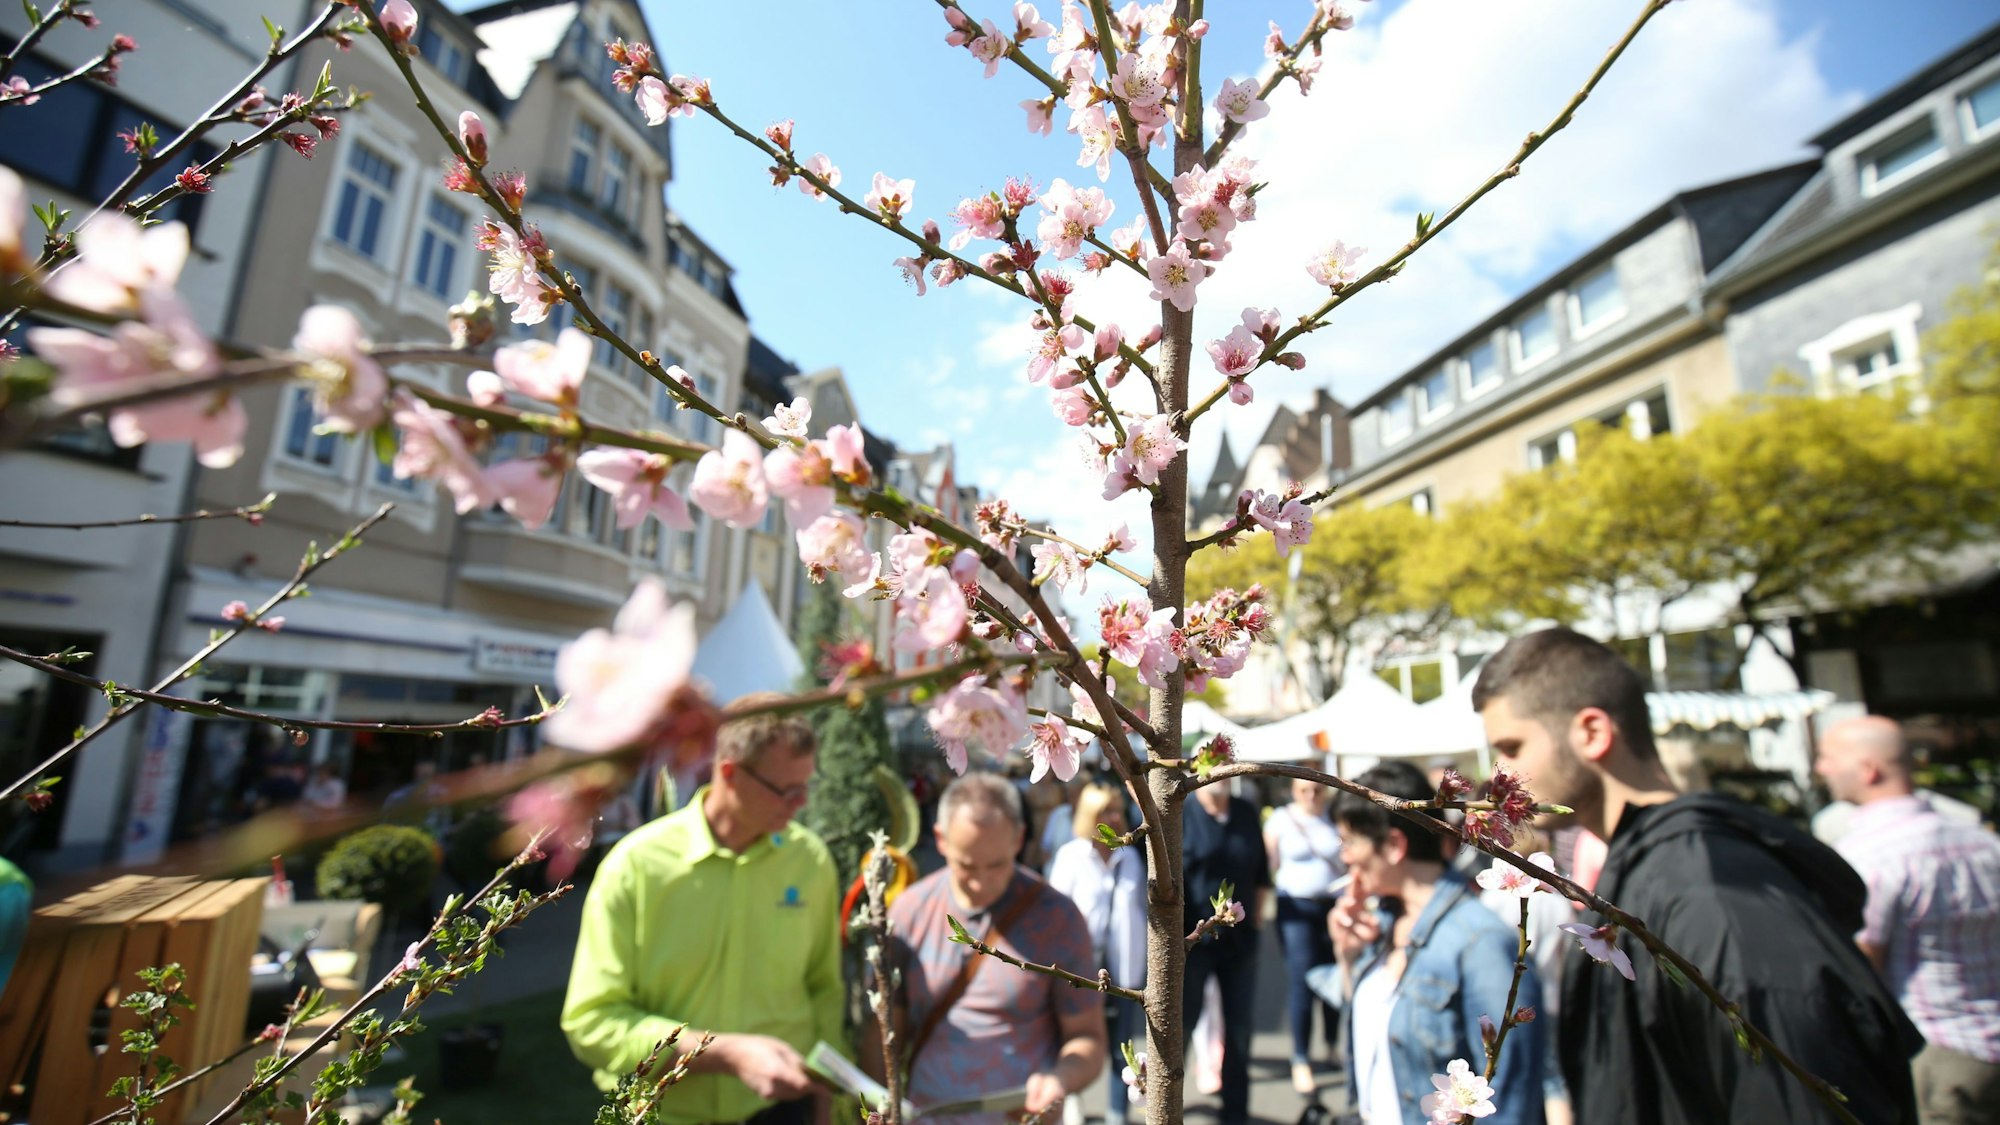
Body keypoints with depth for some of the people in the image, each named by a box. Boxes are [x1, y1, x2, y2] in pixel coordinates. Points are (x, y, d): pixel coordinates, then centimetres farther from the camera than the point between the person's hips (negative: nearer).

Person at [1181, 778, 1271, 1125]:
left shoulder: (1247, 813, 2)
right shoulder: (1180, 815, -12)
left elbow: (1261, 873, 9)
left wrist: (1256, 917, 6)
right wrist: (1177, 933, -17)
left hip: (1240, 938, 4)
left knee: (1240, 1028, 13)